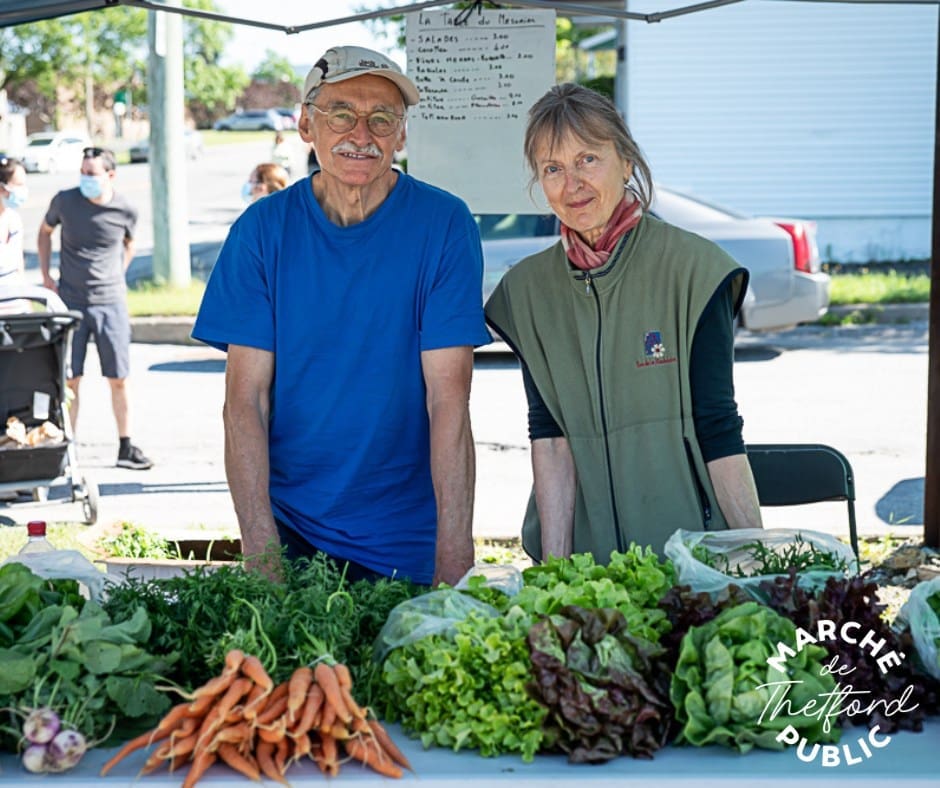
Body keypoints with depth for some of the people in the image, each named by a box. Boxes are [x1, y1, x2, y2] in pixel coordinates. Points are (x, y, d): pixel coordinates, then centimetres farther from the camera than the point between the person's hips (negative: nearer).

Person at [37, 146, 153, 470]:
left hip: (111, 301, 0)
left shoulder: (125, 210, -4)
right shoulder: (65, 201, -5)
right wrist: (46, 275, 7)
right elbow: (45, 231, 14)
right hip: (70, 302, 0)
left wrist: (116, 277, 9)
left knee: (118, 379, 4)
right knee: (70, 379, 1)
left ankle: (125, 448, 14)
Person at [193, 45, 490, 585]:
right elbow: (246, 399, -7)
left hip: (409, 541, -1)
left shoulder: (443, 225, -7)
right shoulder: (263, 228, -3)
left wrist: (453, 563, -22)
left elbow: (448, 400, -13)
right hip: (287, 525, 1)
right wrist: (263, 553, -19)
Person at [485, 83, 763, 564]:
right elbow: (550, 436, 0)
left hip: (692, 550, -2)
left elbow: (719, 430, -3)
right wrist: (555, 570, -10)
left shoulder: (692, 267, -3)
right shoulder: (527, 289, 7)